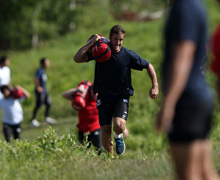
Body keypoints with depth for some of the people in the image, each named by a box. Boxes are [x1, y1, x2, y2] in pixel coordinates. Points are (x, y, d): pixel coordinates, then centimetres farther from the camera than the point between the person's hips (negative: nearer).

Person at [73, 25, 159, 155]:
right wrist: (91, 43, -20)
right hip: (104, 98, 1)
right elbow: (77, 58, -14)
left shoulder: (129, 55, -6)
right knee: (105, 131, -5)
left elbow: (149, 66, 7)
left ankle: (118, 137, 11)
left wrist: (155, 86, -1)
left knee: (119, 126, -25)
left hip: (122, 97, -1)